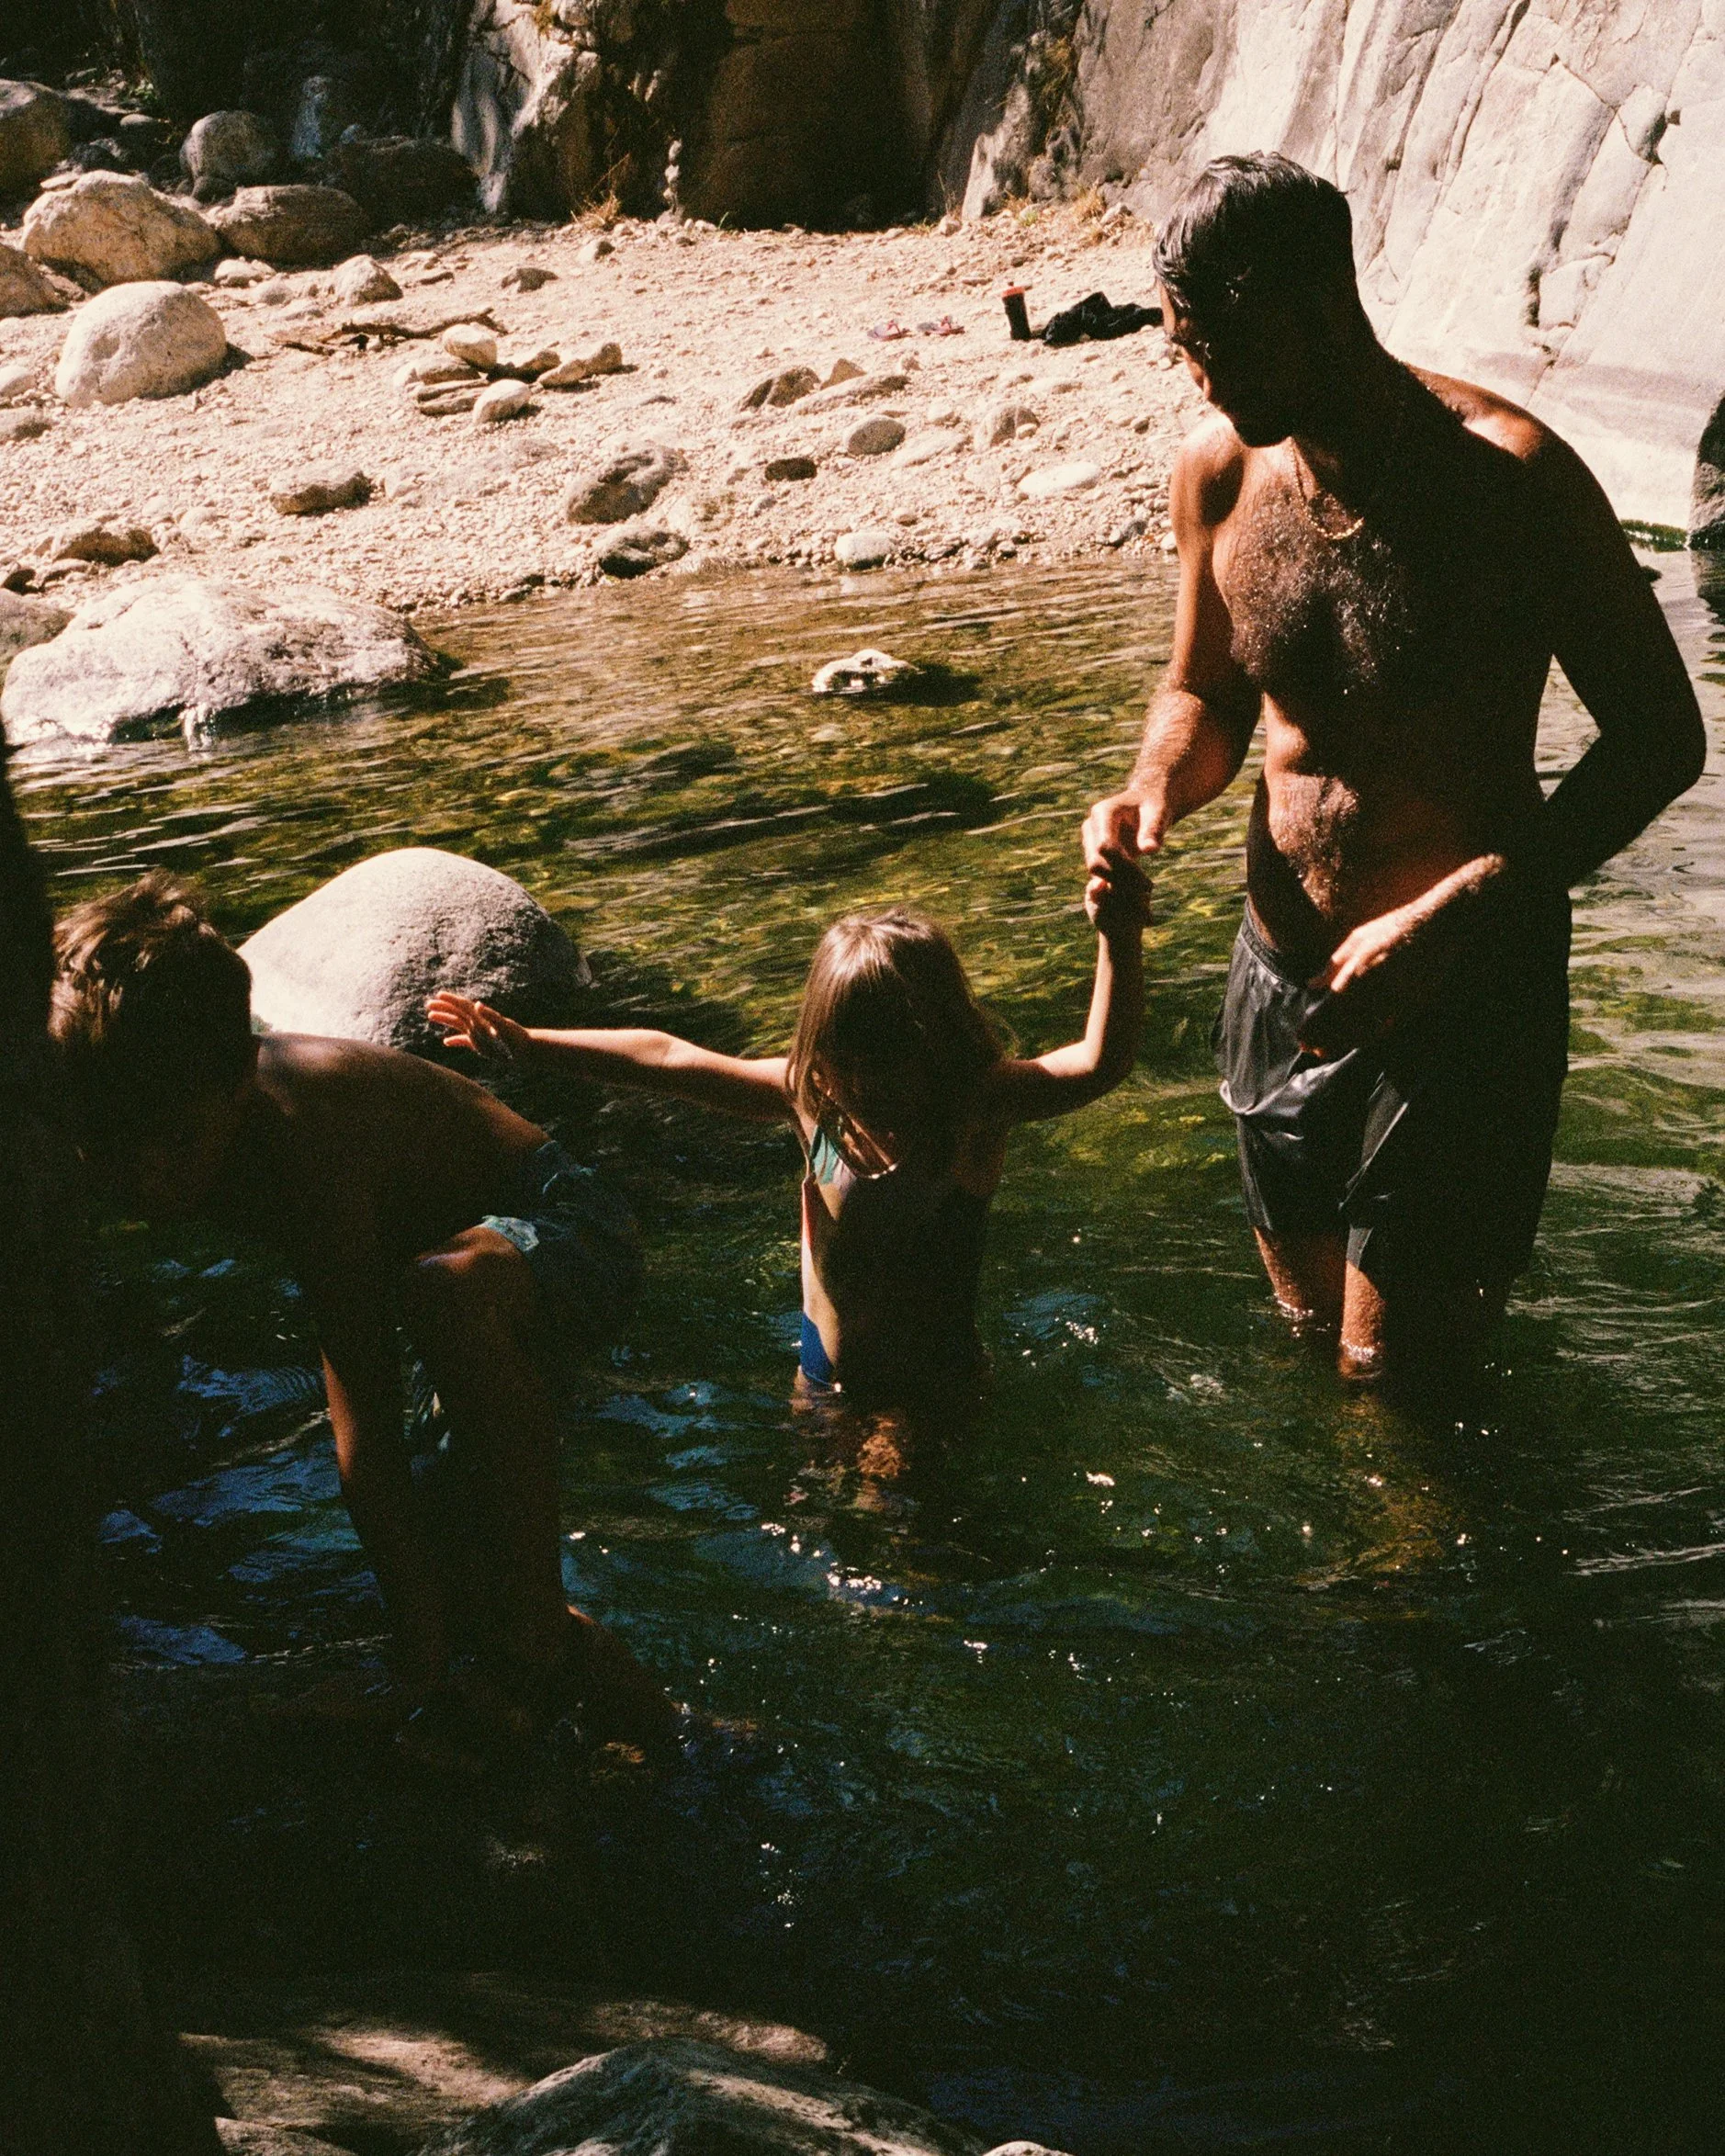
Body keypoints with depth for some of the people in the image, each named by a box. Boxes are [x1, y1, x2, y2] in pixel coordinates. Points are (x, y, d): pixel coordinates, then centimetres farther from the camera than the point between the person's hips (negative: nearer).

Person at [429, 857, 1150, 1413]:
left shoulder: (976, 1104, -23)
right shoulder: (809, 1091, -13)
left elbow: (1099, 1063, -36)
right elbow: (670, 1060, -7)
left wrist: (1119, 940, -52)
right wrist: (528, 1044, -6)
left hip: (930, 1382, -4)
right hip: (826, 1373, 4)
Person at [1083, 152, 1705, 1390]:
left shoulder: (1507, 475, -20)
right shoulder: (1218, 470, -4)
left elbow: (1658, 737, -16)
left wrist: (1449, 921, -26)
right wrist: (1155, 790, -12)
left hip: (1466, 994, -6)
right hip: (1284, 976, 6)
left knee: (1394, 1380, -1)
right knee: (1304, 1328, 21)